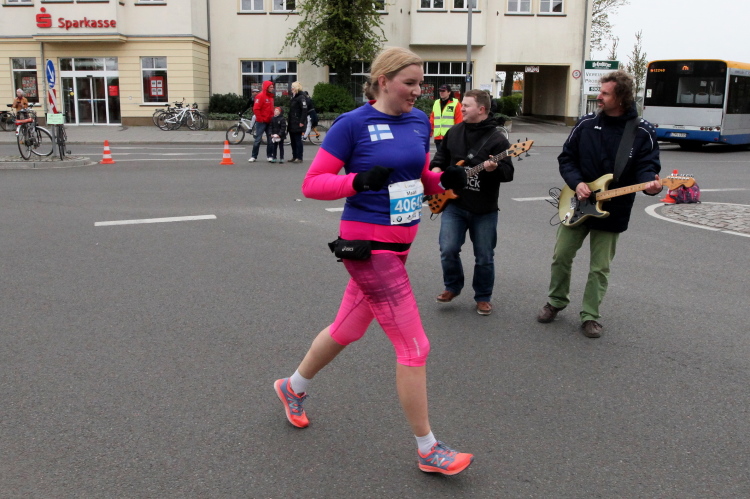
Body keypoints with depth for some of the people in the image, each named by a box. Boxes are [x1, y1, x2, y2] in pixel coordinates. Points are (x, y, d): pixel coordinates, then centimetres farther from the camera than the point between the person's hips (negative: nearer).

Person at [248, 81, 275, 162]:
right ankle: (253, 156, 5)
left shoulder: (271, 96, 14)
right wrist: (260, 119, -15)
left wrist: (273, 118, 9)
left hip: (269, 122, 7)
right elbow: (256, 109, -16)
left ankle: (270, 156, 14)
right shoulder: (260, 96, -10)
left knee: (270, 139, 6)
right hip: (261, 122, -7)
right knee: (258, 139, -3)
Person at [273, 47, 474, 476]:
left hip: (398, 245, 8)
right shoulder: (353, 124, -12)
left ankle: (293, 388, 47)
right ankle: (428, 450, 14)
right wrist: (359, 180, -25)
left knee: (348, 329, 21)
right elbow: (312, 184, -10)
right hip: (368, 245, -8)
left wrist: (446, 179, -2)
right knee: (414, 346, -4)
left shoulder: (420, 121, 7)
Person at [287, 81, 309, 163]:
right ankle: (294, 157, 19)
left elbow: (304, 110, -19)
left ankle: (299, 158, 1)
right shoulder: (293, 97, 17)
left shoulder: (301, 97, -12)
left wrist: (302, 122, -22)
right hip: (292, 123, 9)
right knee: (293, 140, 12)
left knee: (298, 140, -5)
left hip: (298, 123, -9)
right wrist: (289, 121, 16)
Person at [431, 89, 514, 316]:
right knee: (448, 250, -5)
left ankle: (483, 297, 25)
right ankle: (453, 287, 21)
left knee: (484, 257, 6)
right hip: (453, 203, 3)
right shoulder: (454, 132, 6)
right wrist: (436, 169, -1)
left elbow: (508, 173, -13)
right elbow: (441, 156, 19)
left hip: (484, 209, -3)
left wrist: (494, 169, -33)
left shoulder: (497, 139, -9)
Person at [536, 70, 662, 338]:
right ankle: (556, 301, 30)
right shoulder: (586, 124, 0)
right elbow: (566, 158, 4)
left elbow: (647, 166, -7)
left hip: (611, 212, -2)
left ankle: (590, 316, 19)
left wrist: (650, 183, -30)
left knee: (600, 268, 5)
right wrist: (577, 183, -12)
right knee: (561, 256, 8)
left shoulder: (643, 132, -6)